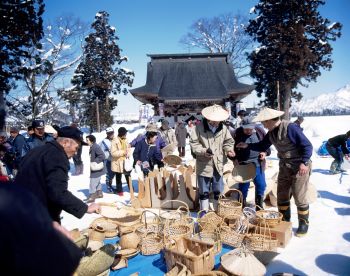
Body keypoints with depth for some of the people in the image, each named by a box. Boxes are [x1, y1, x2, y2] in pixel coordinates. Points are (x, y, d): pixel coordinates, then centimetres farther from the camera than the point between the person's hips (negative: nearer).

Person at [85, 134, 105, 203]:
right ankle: (99, 193, 33)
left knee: (93, 183, -4)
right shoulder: (92, 147, 8)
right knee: (97, 182, 21)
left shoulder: (95, 147, -22)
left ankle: (91, 196, 4)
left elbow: (102, 155, -27)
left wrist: (95, 162, -23)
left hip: (96, 169, -10)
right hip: (95, 169, 10)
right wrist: (92, 163, 7)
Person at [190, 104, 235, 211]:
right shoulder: (199, 127, -8)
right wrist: (203, 151, -20)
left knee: (218, 191, 13)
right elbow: (193, 142, -7)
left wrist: (229, 149, -9)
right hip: (204, 165, -3)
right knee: (204, 191, 10)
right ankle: (204, 212, 26)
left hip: (218, 164, 3)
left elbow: (228, 141, 12)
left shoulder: (223, 128, 2)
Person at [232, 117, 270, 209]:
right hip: (243, 165, -2)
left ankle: (259, 207, 26)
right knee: (243, 186, 6)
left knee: (261, 185, 6)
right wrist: (234, 159, -10)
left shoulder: (260, 131, 1)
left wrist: (265, 152, -4)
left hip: (258, 164, 2)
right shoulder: (238, 133, -6)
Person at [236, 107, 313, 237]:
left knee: (299, 198, 0)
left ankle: (303, 223, 20)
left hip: (300, 167, -8)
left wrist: (304, 162, -28)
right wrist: (247, 145, 1)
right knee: (282, 196, 13)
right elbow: (262, 146, 14)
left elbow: (307, 146, -20)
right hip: (284, 167, 8)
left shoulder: (290, 128, -22)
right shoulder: (271, 133, 3)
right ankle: (284, 221, 30)